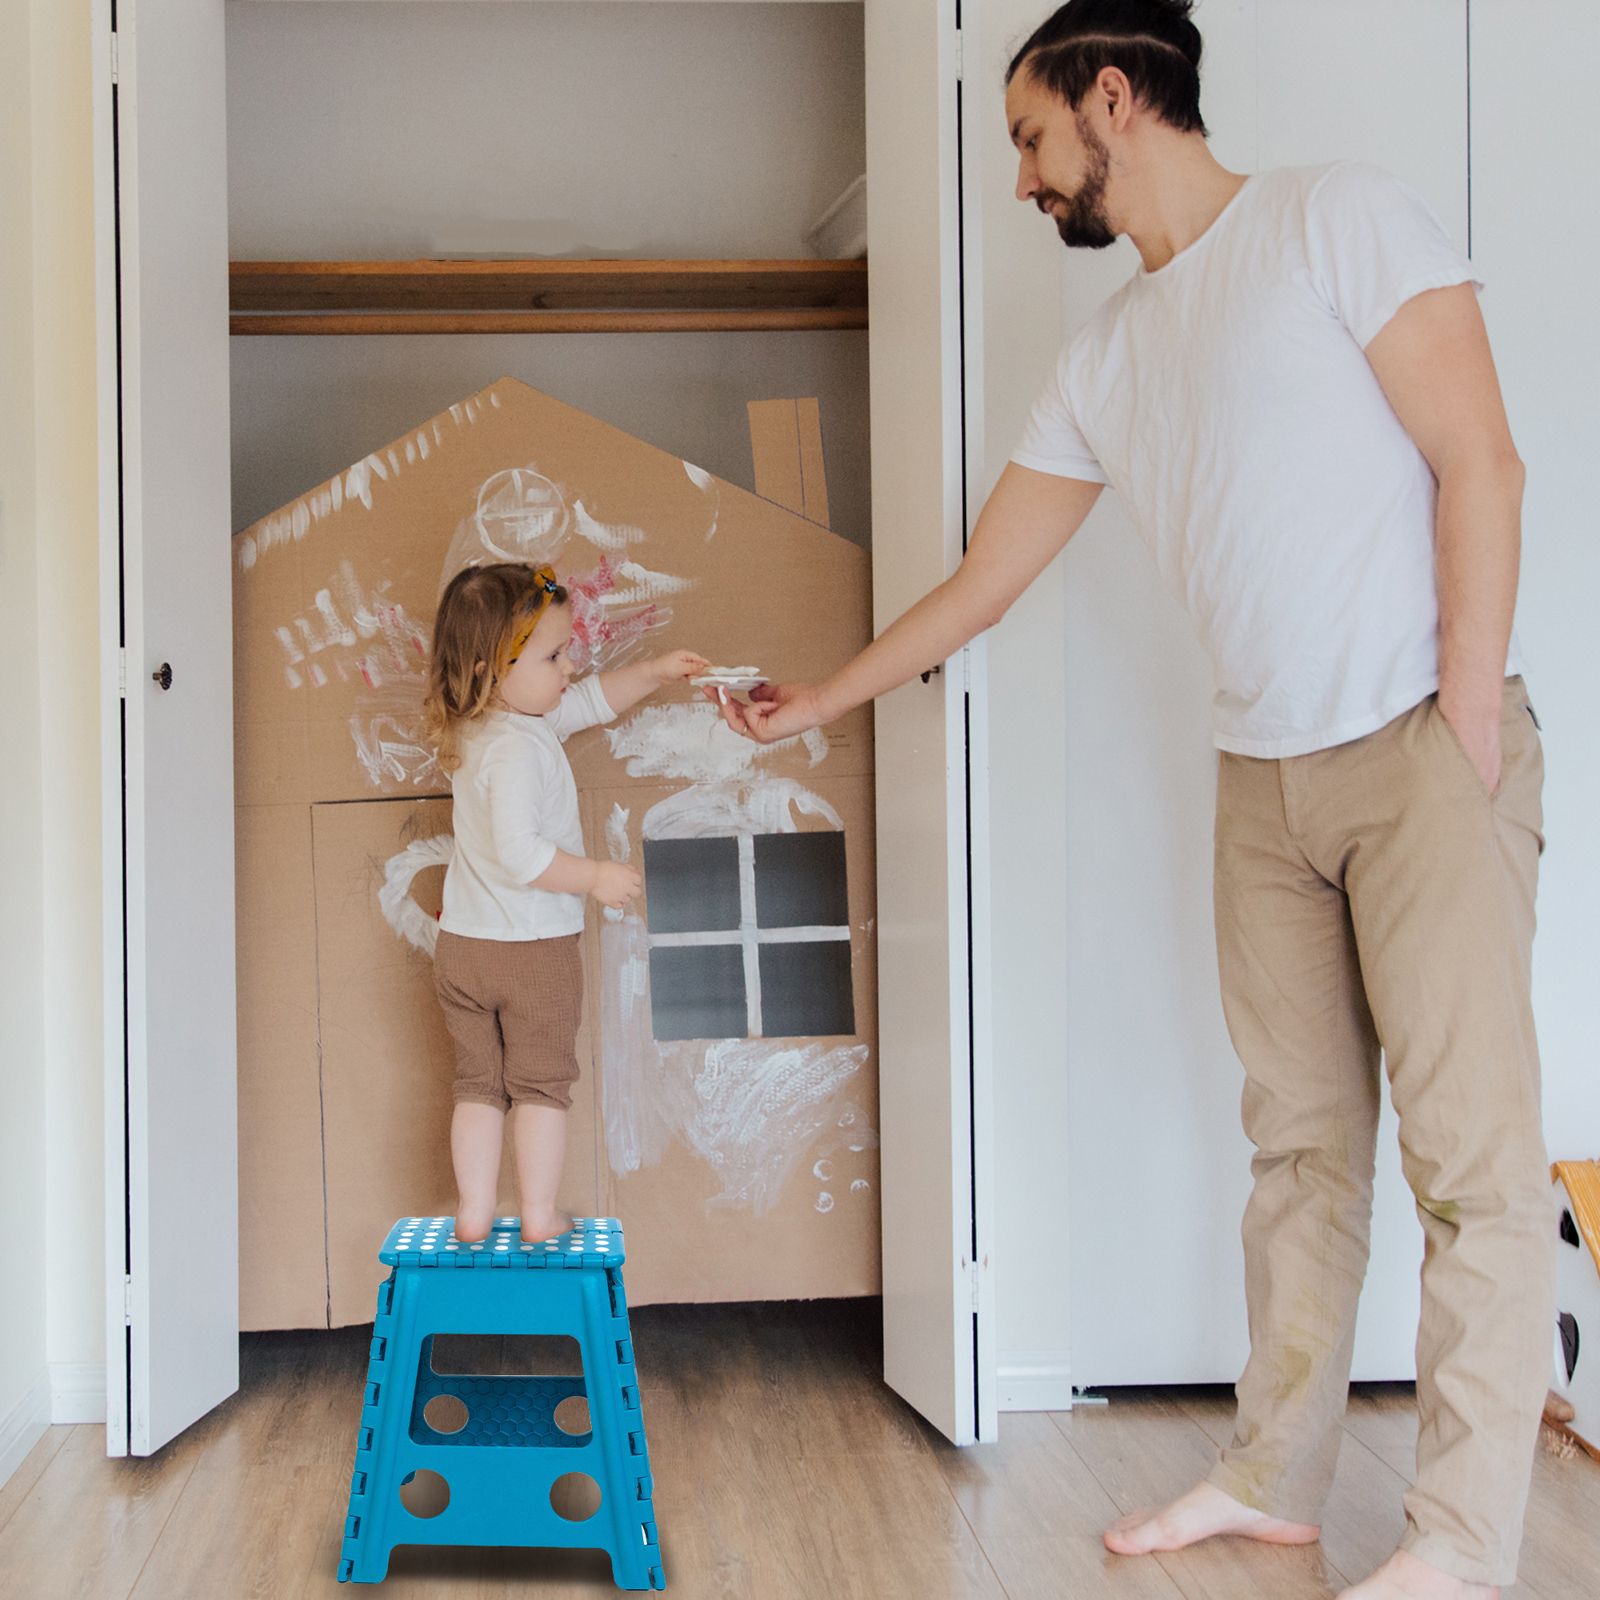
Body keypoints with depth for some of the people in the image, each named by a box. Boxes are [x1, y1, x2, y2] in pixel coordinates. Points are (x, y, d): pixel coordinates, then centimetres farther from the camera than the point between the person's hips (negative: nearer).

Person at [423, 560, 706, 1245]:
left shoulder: (475, 729, 7)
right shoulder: (517, 750, -23)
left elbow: (590, 700, 18)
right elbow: (519, 852, -31)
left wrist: (656, 671, 15)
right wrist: (595, 877, -20)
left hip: (462, 943, 8)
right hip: (534, 949, -8)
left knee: (478, 1083, 14)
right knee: (541, 1083, 8)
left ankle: (473, 1214, 17)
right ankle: (539, 1216, 14)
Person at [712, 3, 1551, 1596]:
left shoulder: (1337, 216, -3)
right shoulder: (1107, 355, 15)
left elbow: (1479, 462, -9)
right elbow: (979, 579, 22)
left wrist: (1467, 720, -14)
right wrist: (821, 699, 26)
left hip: (1423, 746, -6)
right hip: (1266, 776, 6)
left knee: (1471, 1147, -6)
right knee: (1299, 1140, 9)